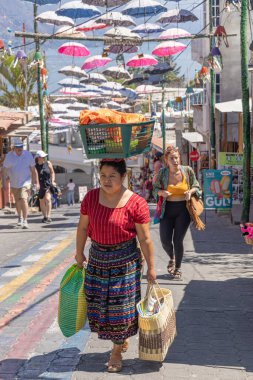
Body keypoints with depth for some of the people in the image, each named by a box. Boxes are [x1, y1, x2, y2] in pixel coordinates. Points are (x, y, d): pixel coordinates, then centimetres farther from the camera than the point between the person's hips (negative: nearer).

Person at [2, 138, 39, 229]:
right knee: (17, 201, 16)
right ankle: (20, 218, 38)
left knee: (24, 200, -18)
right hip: (14, 183, 2)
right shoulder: (9, 156, -5)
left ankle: (25, 221, -16)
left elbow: (33, 170, 2)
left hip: (25, 183, -2)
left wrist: (36, 182, 2)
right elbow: (5, 170, -1)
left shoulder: (28, 155, -6)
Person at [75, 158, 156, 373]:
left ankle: (117, 351, 22)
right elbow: (83, 227, 8)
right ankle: (122, 339, 35)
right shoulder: (91, 197, -4)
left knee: (121, 307, 3)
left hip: (125, 262, -4)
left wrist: (151, 267, -7)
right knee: (98, 305, 11)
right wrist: (79, 253, 14)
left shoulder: (136, 204, -17)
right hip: (97, 259, 4)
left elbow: (145, 239, -11)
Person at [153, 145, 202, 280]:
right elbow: (155, 189, 6)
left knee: (178, 240, 1)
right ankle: (172, 258, 36)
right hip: (167, 209, 1)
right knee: (165, 241, 1)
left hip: (183, 209, -1)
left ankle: (178, 268, 21)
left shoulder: (188, 171, -3)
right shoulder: (162, 173, -4)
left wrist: (190, 191, -14)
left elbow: (196, 187, 8)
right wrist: (162, 192, -16)